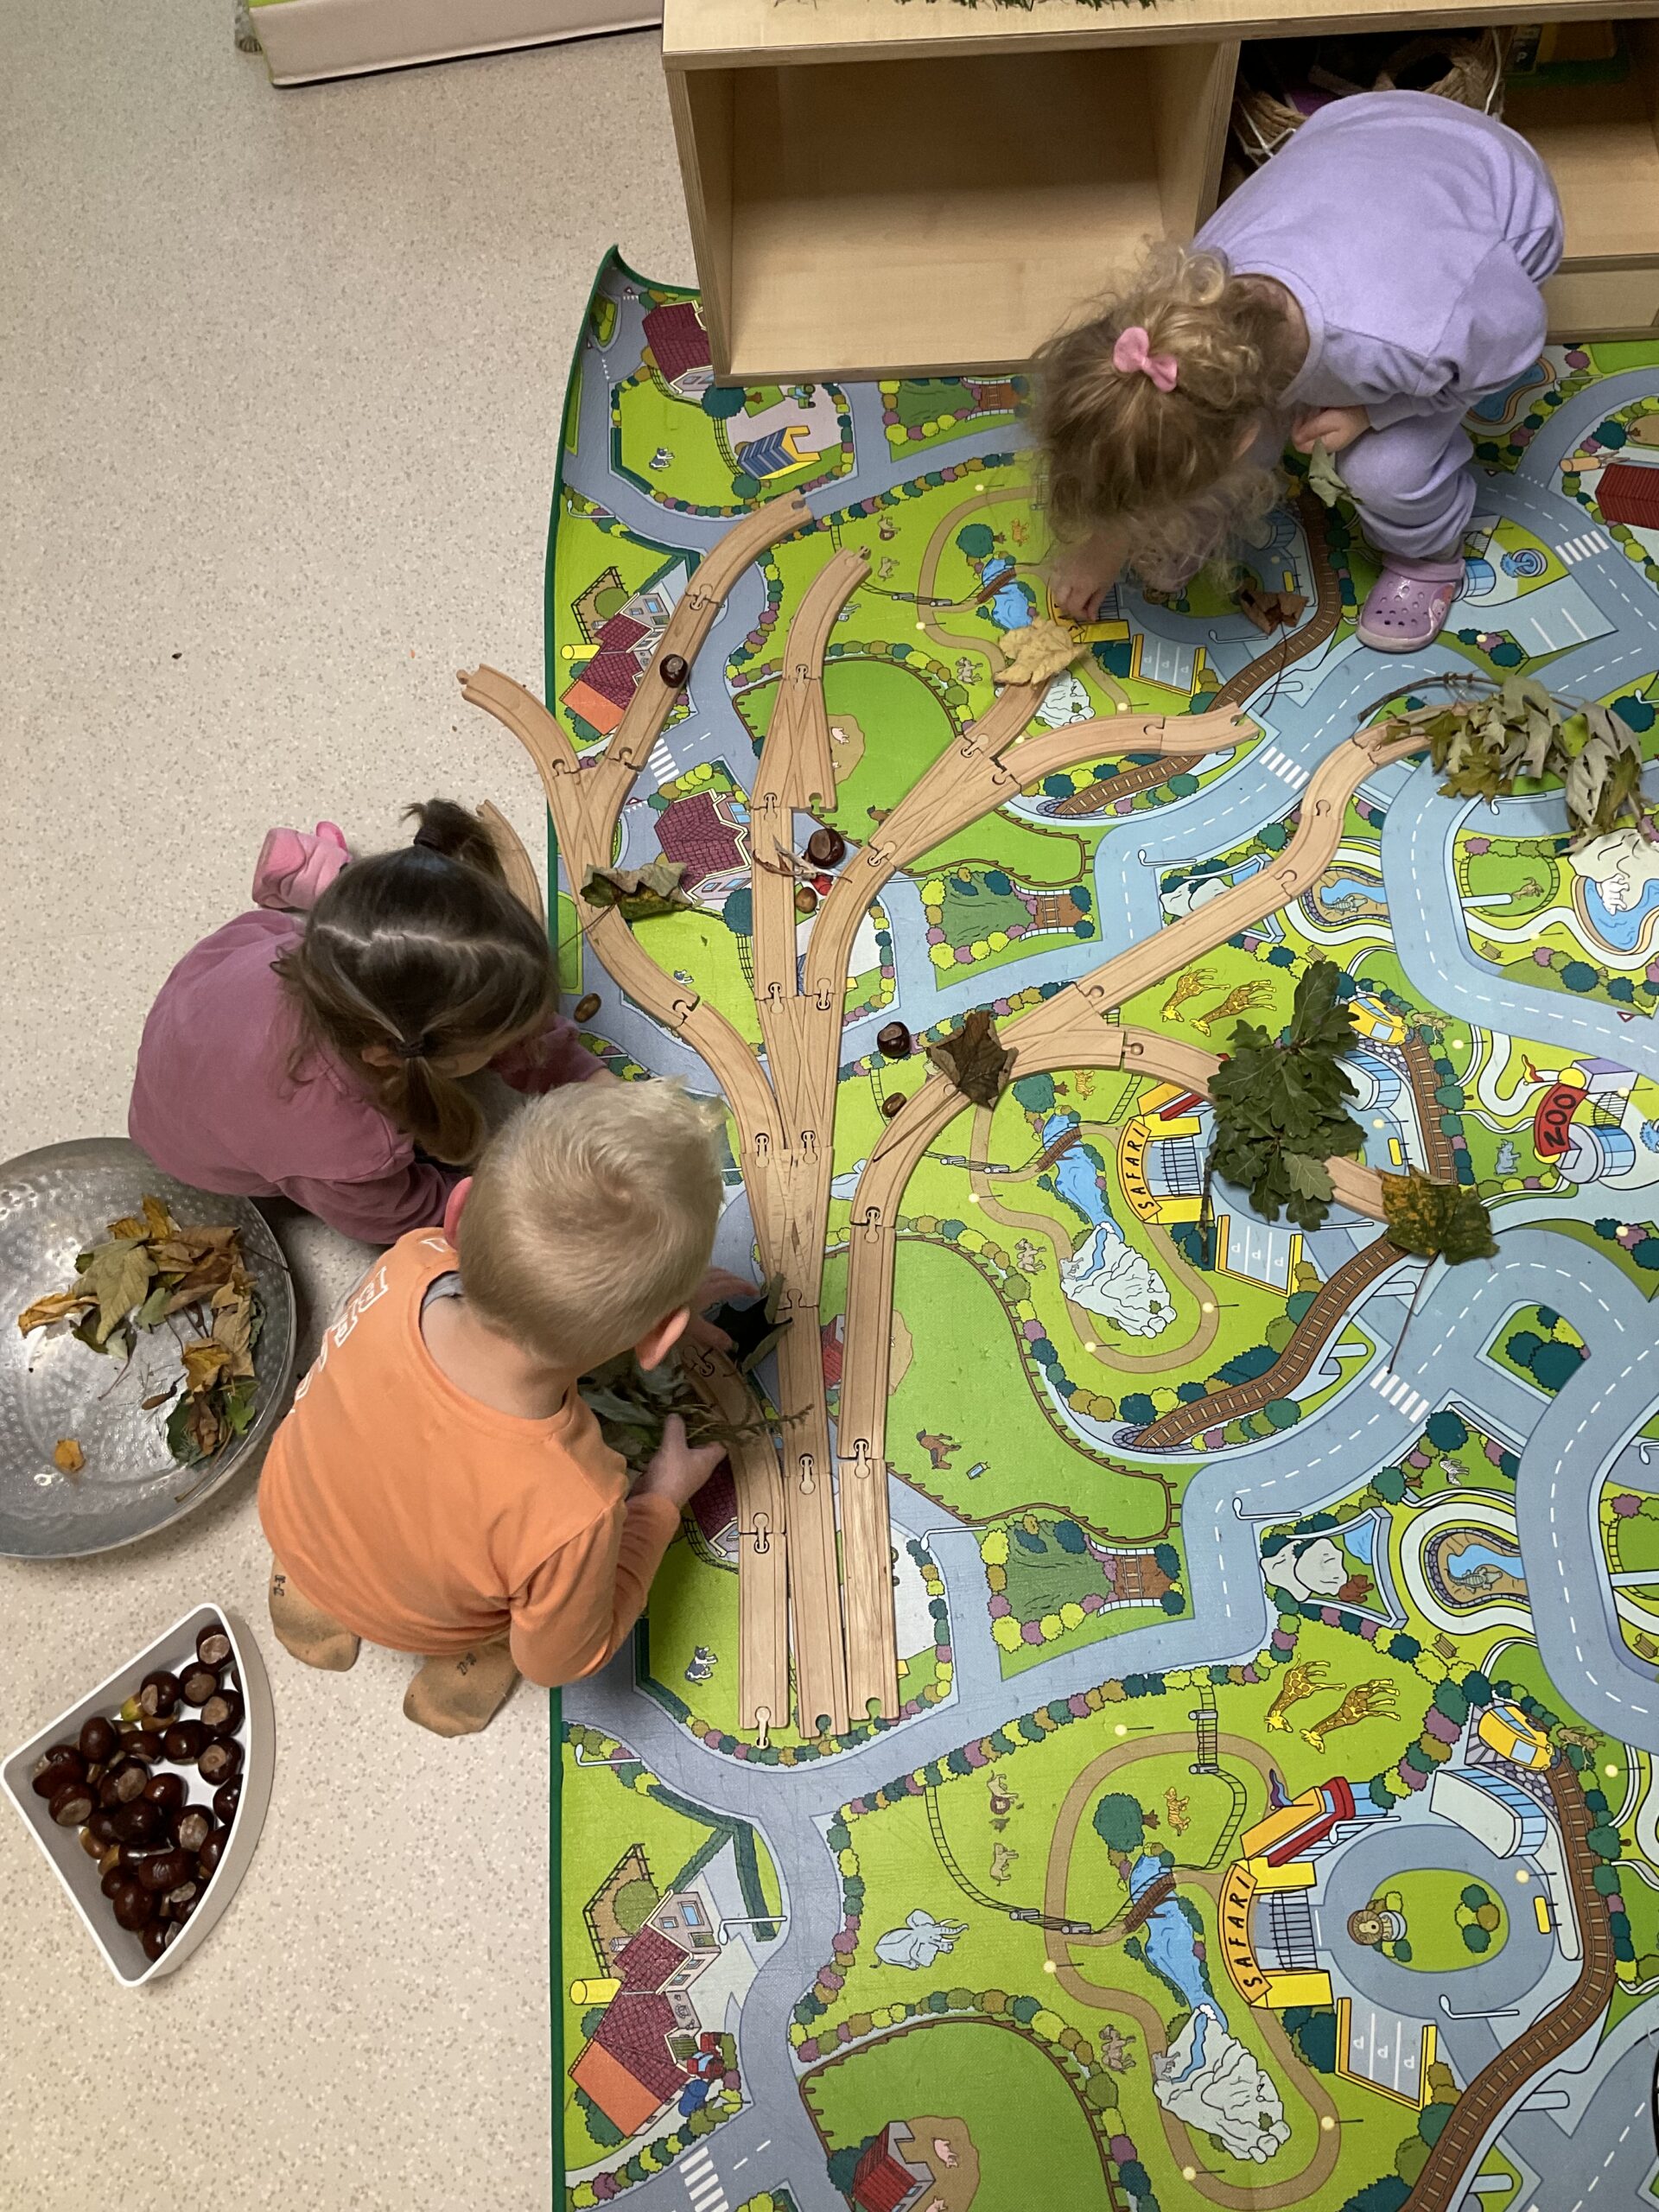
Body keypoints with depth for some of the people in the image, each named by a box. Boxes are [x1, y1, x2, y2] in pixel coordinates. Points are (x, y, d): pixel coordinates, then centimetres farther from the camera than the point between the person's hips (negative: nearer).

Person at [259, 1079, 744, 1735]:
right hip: (418, 1623, -2)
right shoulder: (570, 1514, -45)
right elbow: (560, 1658, -20)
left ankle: (306, 1600, 35)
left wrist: (655, 1290, -5)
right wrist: (659, 1505, -11)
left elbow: (508, 1281, -10)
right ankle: (464, 1678, 26)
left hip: (290, 1522, 3)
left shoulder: (405, 1267, -38)